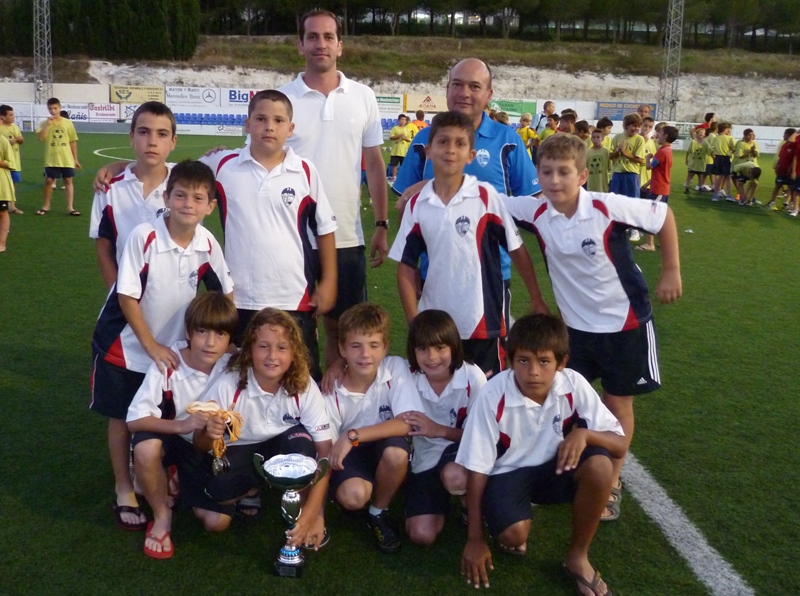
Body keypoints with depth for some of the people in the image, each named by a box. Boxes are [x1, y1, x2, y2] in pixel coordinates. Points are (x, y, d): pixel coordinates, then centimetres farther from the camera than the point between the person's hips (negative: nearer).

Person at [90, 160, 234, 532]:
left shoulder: (207, 244, -12)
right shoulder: (144, 237, -25)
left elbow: (224, 292, 3)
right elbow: (126, 296, -20)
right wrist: (151, 345, -16)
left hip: (172, 345, 4)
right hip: (125, 343, -4)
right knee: (122, 417, 7)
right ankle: (123, 490, 23)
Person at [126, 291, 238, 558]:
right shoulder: (168, 363, -26)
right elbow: (134, 419, -27)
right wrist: (181, 425, -42)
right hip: (171, 437, -2)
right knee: (145, 447, -37)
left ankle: (181, 481, 21)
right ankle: (162, 515, -9)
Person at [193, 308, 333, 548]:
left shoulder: (304, 386, -21)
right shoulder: (228, 385, -24)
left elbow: (324, 451, -21)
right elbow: (200, 444, -14)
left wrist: (312, 511, -30)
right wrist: (210, 435, -39)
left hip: (285, 452, 0)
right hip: (238, 453, 0)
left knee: (300, 441, -34)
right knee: (219, 486, -33)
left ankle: (306, 514, -9)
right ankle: (251, 490, 4)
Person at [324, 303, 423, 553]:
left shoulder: (396, 368, -19)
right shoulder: (331, 391, -19)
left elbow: (407, 423, -26)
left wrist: (353, 436, -35)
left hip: (383, 448, 1)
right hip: (347, 455, 0)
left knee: (396, 452, -34)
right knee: (353, 495, -31)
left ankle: (379, 512, -3)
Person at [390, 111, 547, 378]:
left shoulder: (486, 196, -8)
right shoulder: (417, 204, -1)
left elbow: (516, 249, -1)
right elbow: (406, 266, 2)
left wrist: (537, 300, 0)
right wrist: (413, 323, -3)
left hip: (482, 320, -2)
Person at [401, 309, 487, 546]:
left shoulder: (473, 377, -19)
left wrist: (439, 430, -26)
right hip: (424, 460, 2)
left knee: (455, 477, -38)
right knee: (421, 535, -13)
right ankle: (442, 499, 20)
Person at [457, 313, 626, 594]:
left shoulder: (573, 385, -19)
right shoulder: (492, 396, -25)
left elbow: (619, 444, -13)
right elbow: (477, 469, -17)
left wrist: (584, 433, -35)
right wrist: (475, 539, -13)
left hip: (553, 467, 3)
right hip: (506, 473, -3)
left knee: (599, 464, -28)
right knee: (514, 534, -31)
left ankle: (577, 558, -6)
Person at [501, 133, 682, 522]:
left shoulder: (608, 208, -23)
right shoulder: (535, 212, -14)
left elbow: (664, 216, -9)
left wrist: (671, 272, -7)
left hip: (624, 323, -3)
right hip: (576, 326, 3)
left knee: (618, 405, 10)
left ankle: (612, 483, 28)